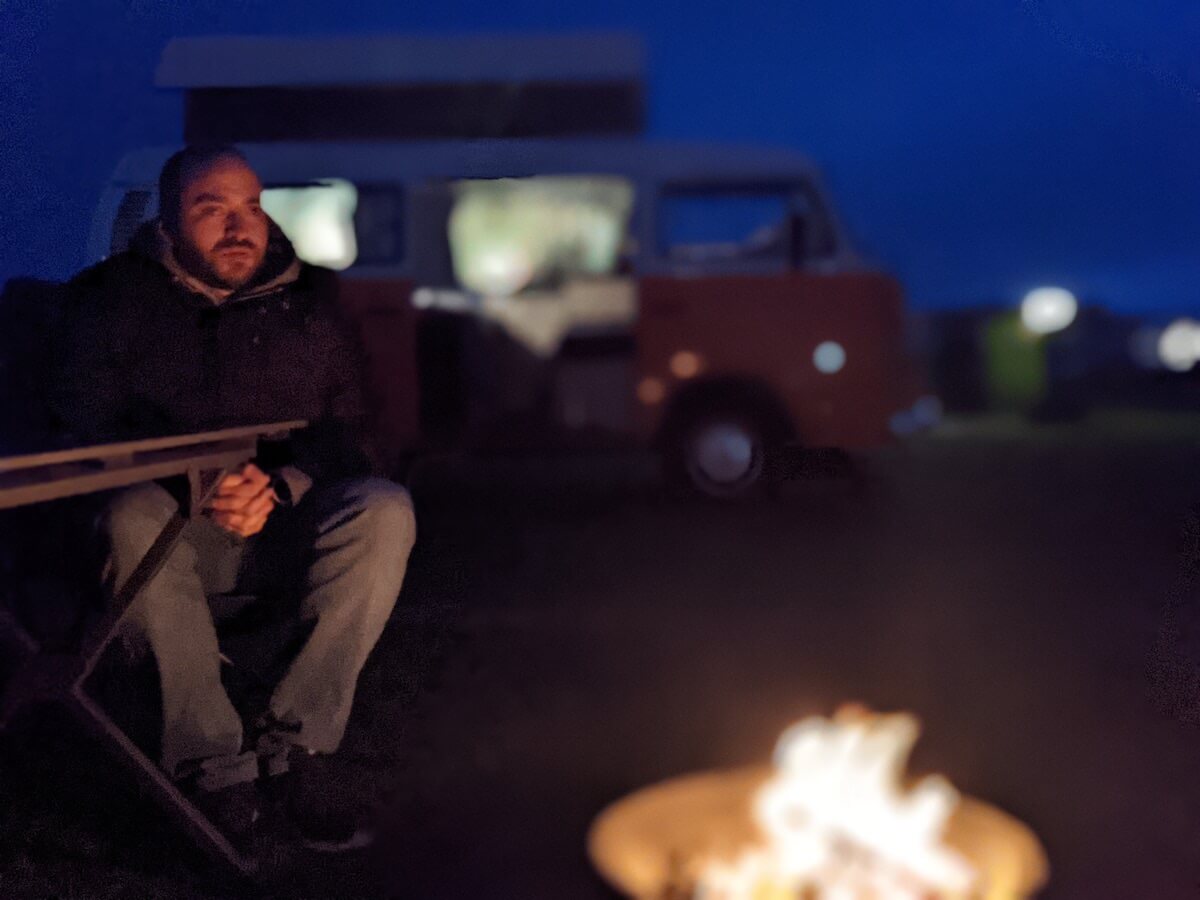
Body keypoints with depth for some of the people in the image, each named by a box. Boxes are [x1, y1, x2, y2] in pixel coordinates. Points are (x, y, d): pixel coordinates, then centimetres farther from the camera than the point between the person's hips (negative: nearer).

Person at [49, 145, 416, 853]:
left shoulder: (311, 300, 11)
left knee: (385, 511, -28)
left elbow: (349, 433, 4)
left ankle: (296, 738, -24)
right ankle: (211, 762, -27)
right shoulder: (115, 297, 7)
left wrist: (279, 488, -19)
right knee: (134, 519, -35)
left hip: (292, 524, 2)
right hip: (175, 523, -1)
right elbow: (86, 424, -2)